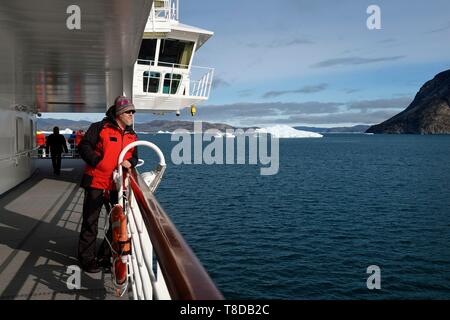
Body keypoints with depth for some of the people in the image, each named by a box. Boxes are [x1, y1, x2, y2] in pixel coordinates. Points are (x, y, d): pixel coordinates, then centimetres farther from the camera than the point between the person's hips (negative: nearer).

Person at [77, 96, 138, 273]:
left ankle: (105, 256, 27)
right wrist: (97, 162, -16)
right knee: (90, 222, 3)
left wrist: (129, 162, -6)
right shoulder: (100, 128, -3)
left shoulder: (132, 136, 14)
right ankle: (87, 259, 16)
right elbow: (84, 146, -6)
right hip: (96, 183, -6)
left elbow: (134, 157, 17)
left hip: (117, 186, 6)